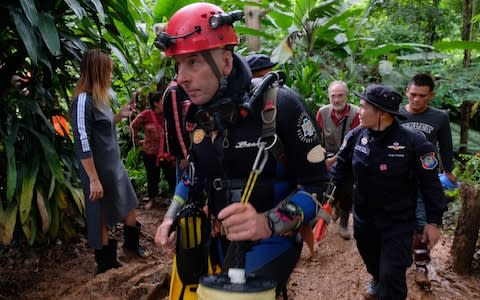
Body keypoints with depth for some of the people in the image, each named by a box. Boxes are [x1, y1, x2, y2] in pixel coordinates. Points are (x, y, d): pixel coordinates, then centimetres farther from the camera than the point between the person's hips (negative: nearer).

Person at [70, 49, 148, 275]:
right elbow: (83, 143, -22)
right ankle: (105, 262, 26)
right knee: (102, 216, 8)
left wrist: (119, 116, 8)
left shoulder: (99, 97, 9)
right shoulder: (83, 100, -19)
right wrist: (94, 179, -22)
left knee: (130, 207, 19)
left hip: (115, 165, 9)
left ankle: (131, 244, 43)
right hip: (99, 170, -9)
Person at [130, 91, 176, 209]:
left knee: (172, 177, 7)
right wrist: (138, 141, 4)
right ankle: (152, 199, 36)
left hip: (167, 153, 0)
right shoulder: (146, 115, -11)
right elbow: (133, 127, 4)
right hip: (150, 153, 0)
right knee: (152, 178, 16)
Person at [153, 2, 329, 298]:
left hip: (270, 245, -5)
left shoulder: (280, 104, -20)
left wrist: (267, 223, -31)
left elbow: (317, 184, -16)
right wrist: (172, 216, 0)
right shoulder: (198, 112, -1)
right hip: (220, 243, 6)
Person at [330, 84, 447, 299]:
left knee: (392, 275, -5)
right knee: (370, 259, 26)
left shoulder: (414, 143, -20)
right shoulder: (355, 136, -9)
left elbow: (430, 184, -12)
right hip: (363, 216, 5)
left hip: (398, 221, -4)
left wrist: (434, 221, -9)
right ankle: (377, 280, 59)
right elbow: (341, 168, 2)